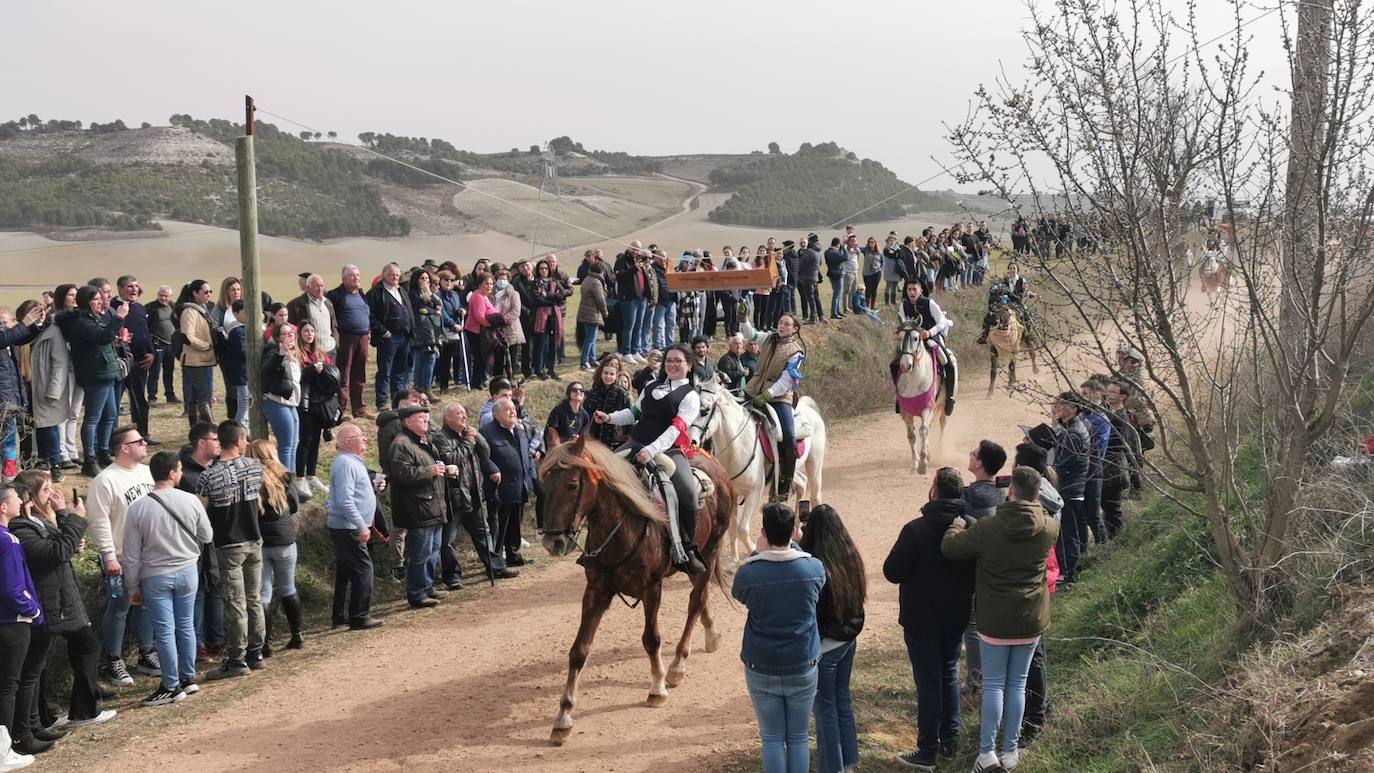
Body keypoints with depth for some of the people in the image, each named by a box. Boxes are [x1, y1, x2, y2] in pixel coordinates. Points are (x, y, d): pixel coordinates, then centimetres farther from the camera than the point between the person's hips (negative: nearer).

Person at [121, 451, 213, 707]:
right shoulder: (191, 501, -11)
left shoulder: (138, 508, -14)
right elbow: (207, 537, 2)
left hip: (155, 578, -2)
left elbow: (132, 556, -8)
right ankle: (188, 678, 25)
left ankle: (172, 686, 11)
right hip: (187, 571, 2)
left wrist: (133, 587, 3)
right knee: (186, 626, 15)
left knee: (165, 631, 4)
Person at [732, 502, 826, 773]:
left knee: (772, 739, 11)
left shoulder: (748, 573, -17)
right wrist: (792, 545, 13)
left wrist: (758, 552, 5)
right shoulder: (813, 568, -13)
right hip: (803, 669, 1)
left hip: (762, 670, -1)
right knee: (798, 738, 13)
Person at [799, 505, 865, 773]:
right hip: (848, 640, 7)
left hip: (824, 646, -7)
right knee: (843, 701, 21)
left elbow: (810, 613, -19)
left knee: (826, 708, 7)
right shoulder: (852, 559, -4)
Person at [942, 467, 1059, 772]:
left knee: (993, 685, 7)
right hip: (1031, 621, 3)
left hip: (995, 621, -2)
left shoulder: (988, 528, -18)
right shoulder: (1048, 528, -8)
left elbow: (949, 547, -11)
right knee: (1017, 684, 13)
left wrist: (958, 524, 7)